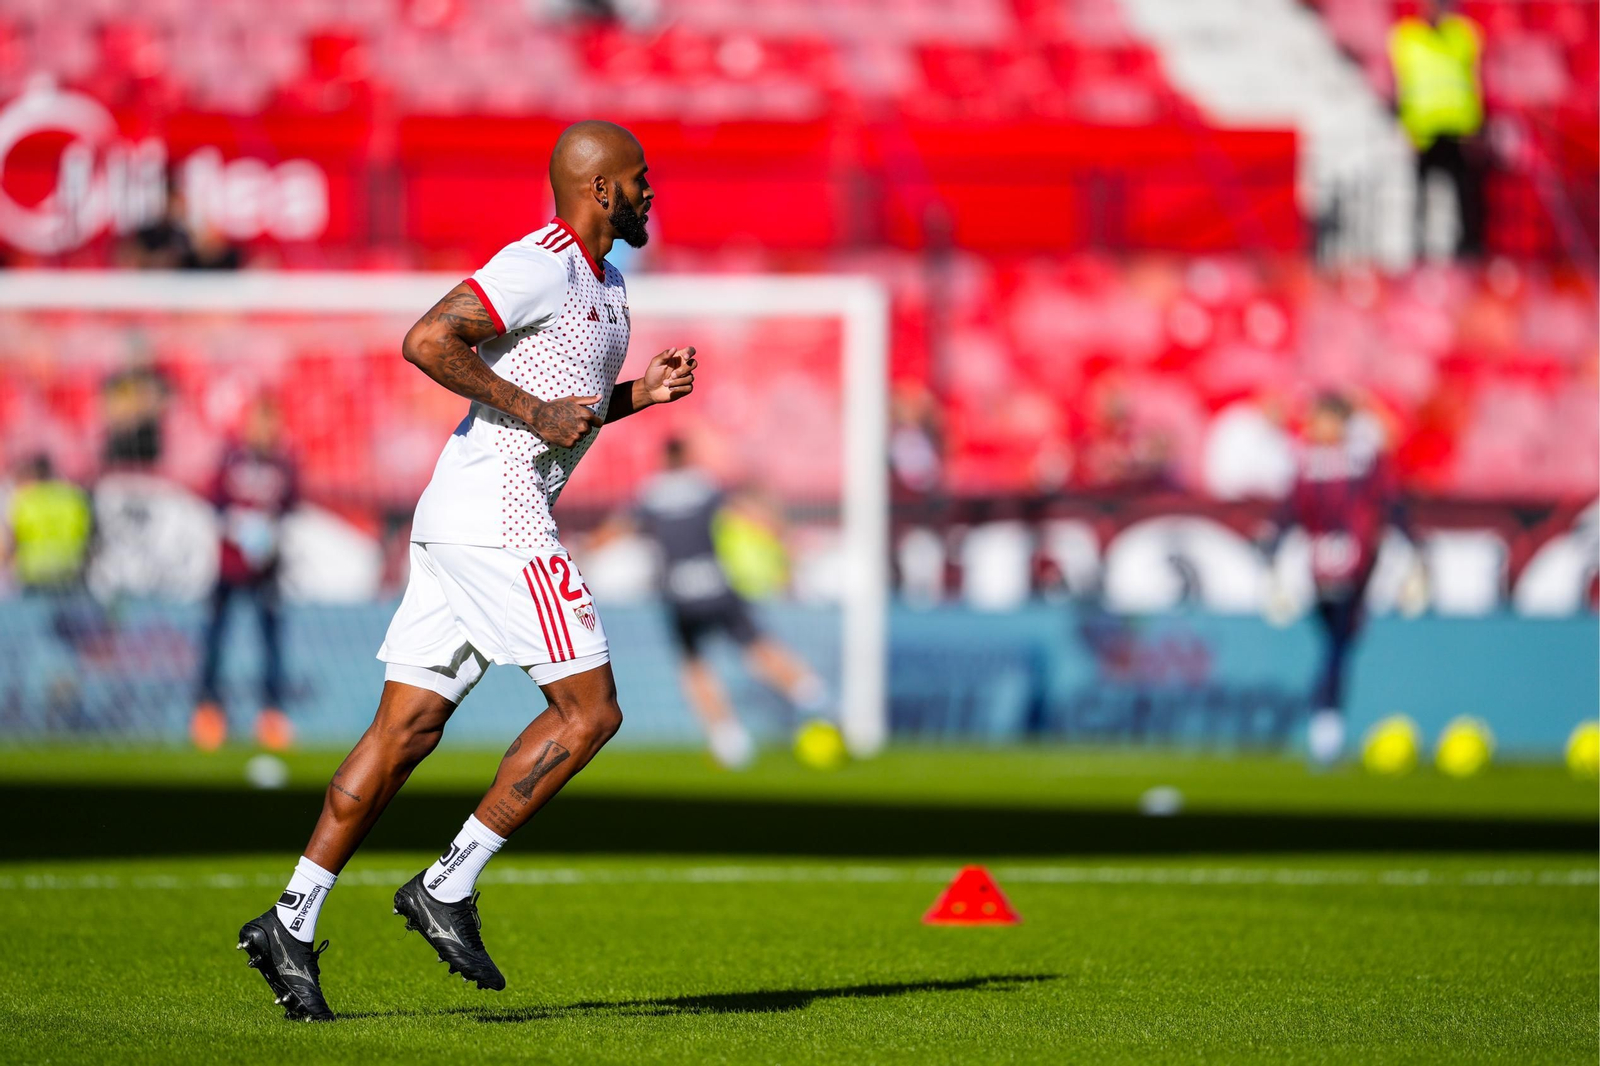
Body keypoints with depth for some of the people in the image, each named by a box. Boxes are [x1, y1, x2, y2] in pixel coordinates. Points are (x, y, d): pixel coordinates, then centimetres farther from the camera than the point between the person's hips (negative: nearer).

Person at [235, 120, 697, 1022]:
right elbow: (428, 341, -20)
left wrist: (639, 394, 14)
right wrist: (534, 410, -18)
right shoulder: (542, 265, -11)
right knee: (590, 710, -7)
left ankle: (292, 922, 4)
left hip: (454, 523, 10)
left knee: (405, 730, 6)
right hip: (498, 516, -10)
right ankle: (449, 889, -7)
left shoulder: (604, 284, 21)